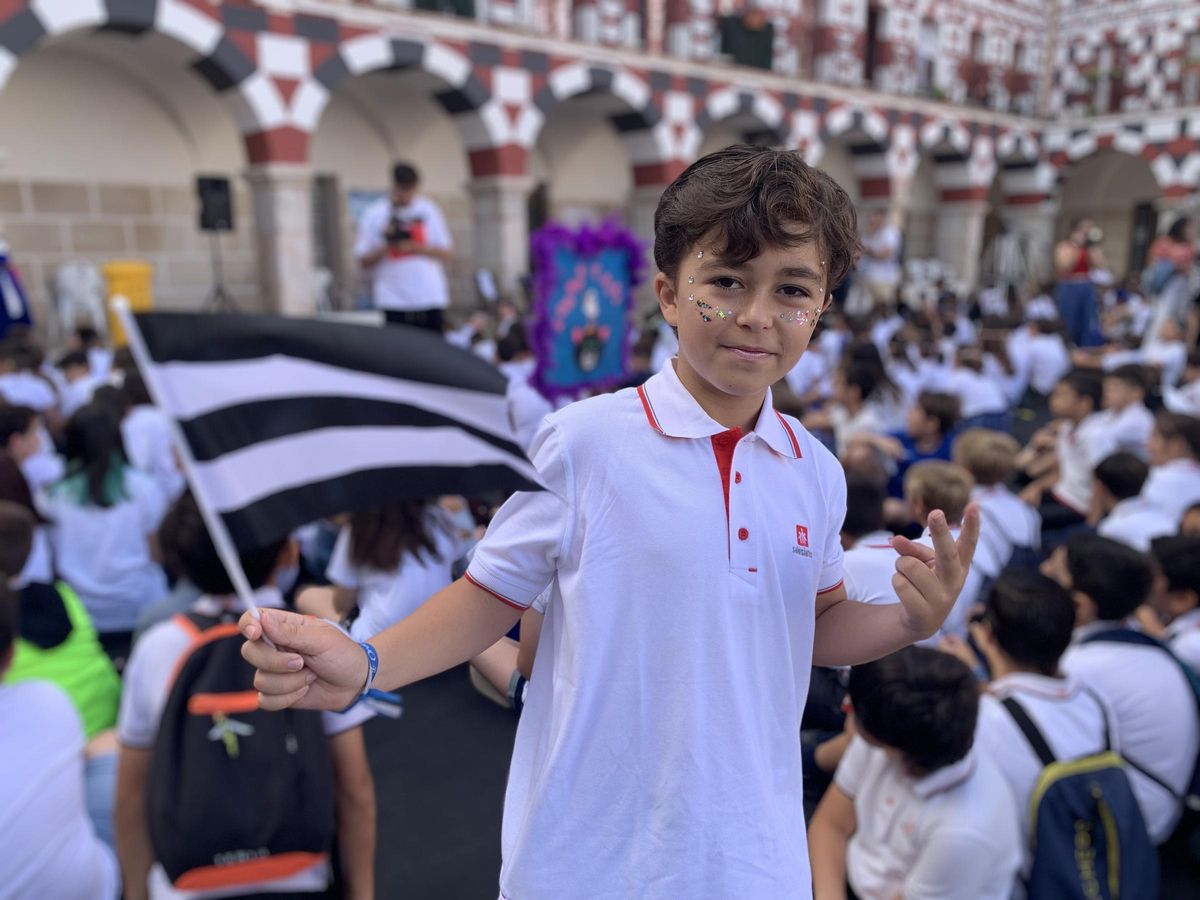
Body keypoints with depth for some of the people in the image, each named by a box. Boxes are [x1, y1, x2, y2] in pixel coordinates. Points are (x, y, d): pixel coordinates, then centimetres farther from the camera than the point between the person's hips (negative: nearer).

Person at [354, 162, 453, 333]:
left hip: (431, 298, 2)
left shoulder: (429, 209, 8)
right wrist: (387, 246, -16)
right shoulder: (373, 214, 2)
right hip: (394, 301, -2)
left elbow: (447, 253, 5)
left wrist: (416, 247, -10)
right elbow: (364, 261, 1)